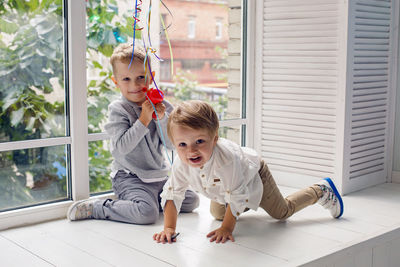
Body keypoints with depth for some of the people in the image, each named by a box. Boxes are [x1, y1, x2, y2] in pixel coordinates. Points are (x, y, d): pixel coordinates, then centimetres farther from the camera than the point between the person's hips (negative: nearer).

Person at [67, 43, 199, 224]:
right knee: (147, 213, -28)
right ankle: (94, 208, -11)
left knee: (191, 201, 2)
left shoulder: (161, 105, 4)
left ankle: (154, 200, 15)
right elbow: (122, 146, -21)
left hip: (159, 175, 6)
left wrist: (162, 118, -14)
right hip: (129, 177, -6)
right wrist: (144, 119, -24)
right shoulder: (117, 109, -9)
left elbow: (173, 144, 0)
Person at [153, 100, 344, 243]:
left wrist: (227, 229, -32)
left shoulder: (226, 158, -49)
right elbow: (171, 194, -21)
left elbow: (236, 196, -38)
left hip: (253, 175, -5)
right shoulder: (181, 164, -33)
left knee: (282, 212, 10)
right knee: (217, 214, 24)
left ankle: (321, 190, 33)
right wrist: (169, 227, -29)